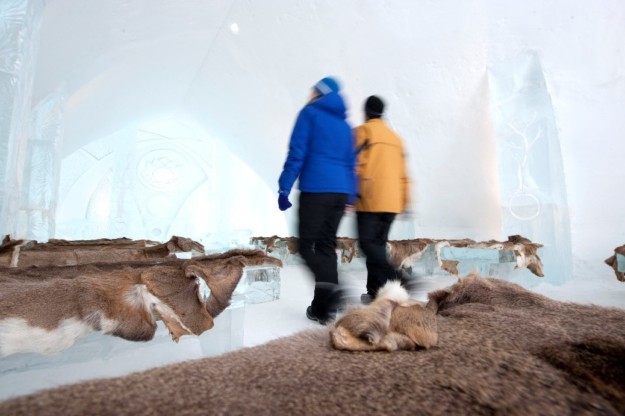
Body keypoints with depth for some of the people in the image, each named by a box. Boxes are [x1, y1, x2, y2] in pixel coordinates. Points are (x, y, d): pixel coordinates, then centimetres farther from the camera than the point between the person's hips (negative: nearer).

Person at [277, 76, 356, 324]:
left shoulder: (309, 113, 4)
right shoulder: (345, 125, 22)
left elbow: (297, 153, -6)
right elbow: (351, 164, 18)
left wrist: (284, 188, -6)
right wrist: (349, 198, 19)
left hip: (315, 189, -6)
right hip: (340, 192, 6)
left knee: (306, 245, 1)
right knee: (326, 246, 9)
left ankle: (330, 288, -19)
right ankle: (322, 308, 11)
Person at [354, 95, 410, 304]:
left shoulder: (363, 131, 1)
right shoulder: (395, 137, 21)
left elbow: (355, 164, -10)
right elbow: (402, 174, 20)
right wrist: (403, 201, 23)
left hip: (369, 200, -6)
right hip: (392, 202, 7)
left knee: (368, 242, -4)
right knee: (378, 244, 11)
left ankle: (395, 280, -18)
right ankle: (375, 290, 12)